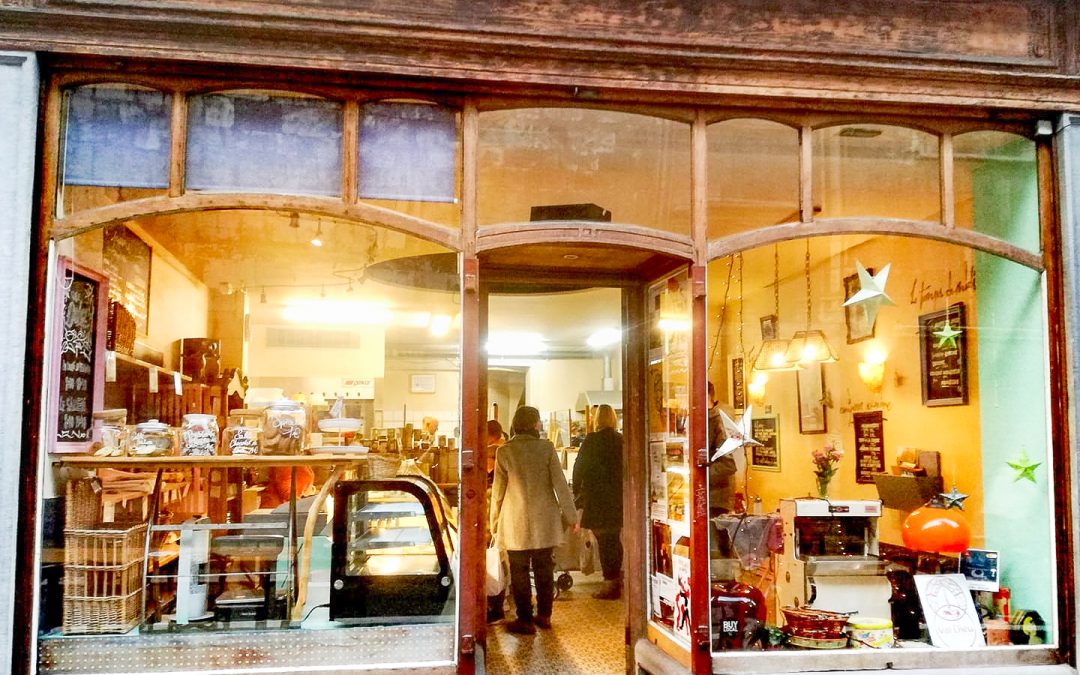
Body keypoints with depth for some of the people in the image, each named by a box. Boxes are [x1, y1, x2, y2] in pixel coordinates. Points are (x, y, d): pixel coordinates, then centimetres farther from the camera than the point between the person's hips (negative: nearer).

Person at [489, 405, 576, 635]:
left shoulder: (505, 451, -6)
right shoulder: (546, 448, -5)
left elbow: (498, 491, -2)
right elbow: (560, 484, -5)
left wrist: (494, 521, 9)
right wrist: (570, 515, 3)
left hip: (515, 523, -1)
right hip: (545, 520, 2)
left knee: (519, 572, 6)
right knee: (544, 569, 15)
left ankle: (525, 620, 8)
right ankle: (544, 615, 23)